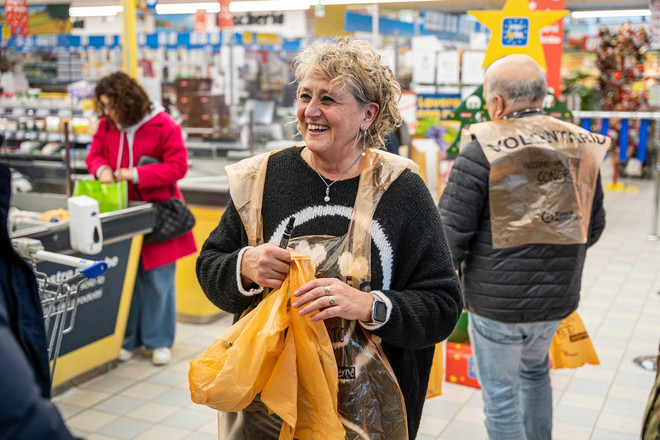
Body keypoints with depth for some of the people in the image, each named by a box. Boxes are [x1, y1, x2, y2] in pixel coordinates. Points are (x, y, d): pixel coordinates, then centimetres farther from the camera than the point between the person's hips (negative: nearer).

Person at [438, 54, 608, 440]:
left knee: (500, 394, 10)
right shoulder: (581, 147, -1)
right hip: (558, 297, 6)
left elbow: (452, 234, -17)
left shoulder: (482, 151, -17)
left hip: (496, 302, -5)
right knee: (535, 368, 30)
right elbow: (593, 227, 9)